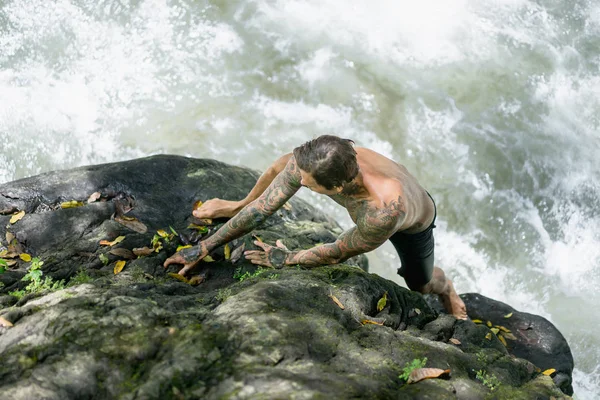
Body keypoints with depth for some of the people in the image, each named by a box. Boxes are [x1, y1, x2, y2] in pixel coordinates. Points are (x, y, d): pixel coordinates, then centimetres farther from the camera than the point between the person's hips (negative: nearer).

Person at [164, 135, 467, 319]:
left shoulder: (384, 212, -54)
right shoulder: (310, 161, -41)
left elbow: (337, 254, -33)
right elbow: (262, 208, -27)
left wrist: (287, 259, -19)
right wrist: (204, 248, -21)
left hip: (413, 225, -3)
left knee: (420, 283, 23)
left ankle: (446, 288, 59)